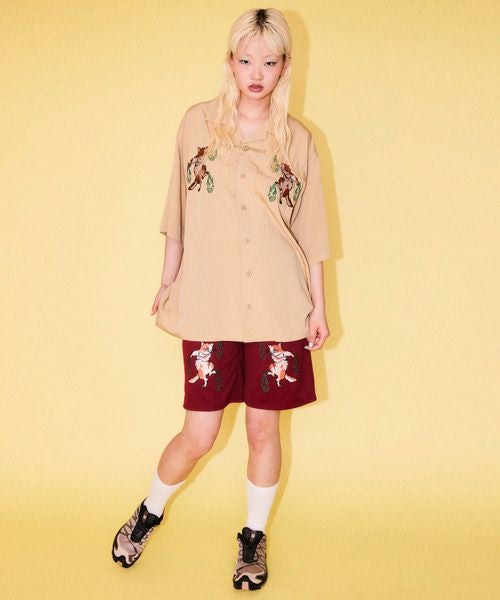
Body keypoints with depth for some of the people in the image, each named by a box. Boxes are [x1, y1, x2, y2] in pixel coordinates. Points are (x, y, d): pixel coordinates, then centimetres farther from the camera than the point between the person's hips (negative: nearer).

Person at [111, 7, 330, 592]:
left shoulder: (297, 139, 3)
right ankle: (149, 513, 34)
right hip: (209, 304, 0)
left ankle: (254, 536, 32)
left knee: (263, 427, 9)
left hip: (278, 307, 1)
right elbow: (179, 214, 9)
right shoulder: (197, 123, 2)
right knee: (198, 435, 4)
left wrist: (319, 305, 6)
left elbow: (310, 230, 6)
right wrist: (168, 281, 11)